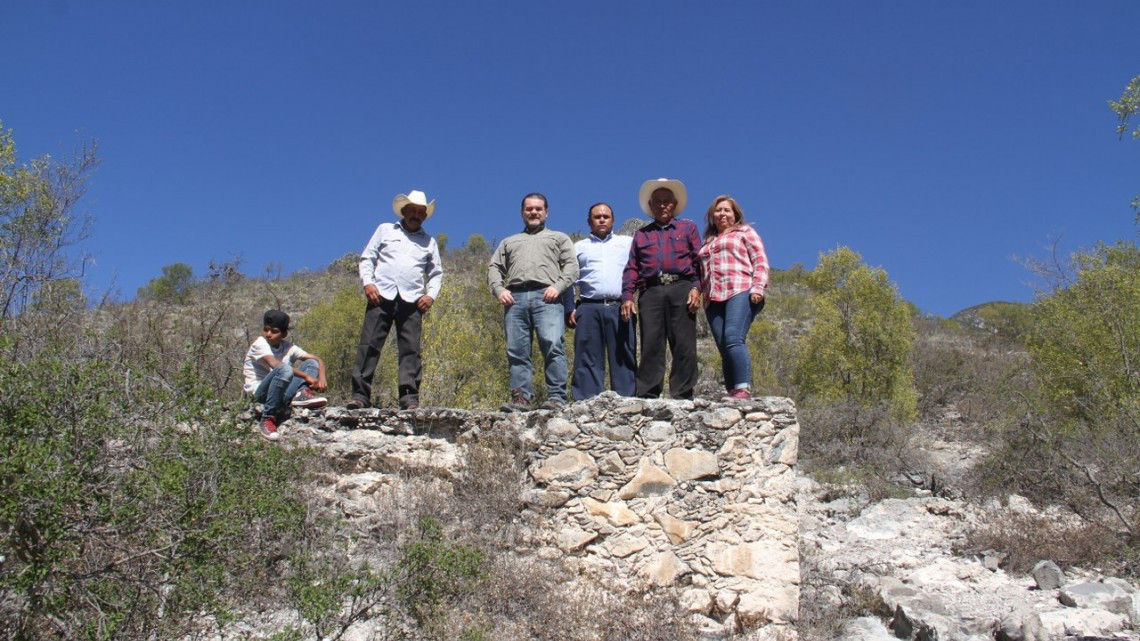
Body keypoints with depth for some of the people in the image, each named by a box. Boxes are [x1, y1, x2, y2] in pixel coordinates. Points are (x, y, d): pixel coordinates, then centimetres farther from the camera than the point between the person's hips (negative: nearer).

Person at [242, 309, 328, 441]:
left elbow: (318, 360, 4)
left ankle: (303, 393, -30)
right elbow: (276, 365, -27)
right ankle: (267, 419, -30)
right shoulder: (260, 344, -10)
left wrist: (321, 378, -18)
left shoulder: (288, 348, 6)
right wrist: (307, 377, -30)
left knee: (311, 363, -3)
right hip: (258, 393, -5)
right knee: (284, 370, -35)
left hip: (282, 393, 5)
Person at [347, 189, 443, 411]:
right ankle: (360, 395, -8)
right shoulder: (385, 230, 19)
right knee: (369, 345, -8)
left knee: (411, 349, -7)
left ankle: (409, 397, -8)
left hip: (412, 301, 1)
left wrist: (431, 294, 2)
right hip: (382, 296, -1)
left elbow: (436, 273, 21)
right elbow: (367, 258, 14)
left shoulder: (429, 242, 23)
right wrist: (367, 282, -3)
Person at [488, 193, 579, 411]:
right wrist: (499, 289, 2)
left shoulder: (559, 238, 25)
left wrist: (558, 286, -7)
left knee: (553, 345, -19)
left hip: (546, 297, -3)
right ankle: (521, 398, -6)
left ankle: (556, 398, -21)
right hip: (515, 298, 3)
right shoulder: (509, 242, 32)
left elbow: (572, 266, 11)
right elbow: (494, 268, 22)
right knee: (516, 351, -6)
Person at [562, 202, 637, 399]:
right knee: (588, 360, -4)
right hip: (589, 309, 1)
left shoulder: (628, 243, 19)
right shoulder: (579, 247, 21)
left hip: (620, 308, 0)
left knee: (624, 358, -5)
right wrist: (570, 309, 2)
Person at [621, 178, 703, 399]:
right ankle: (647, 395, -8)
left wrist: (696, 288, -6)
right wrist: (627, 296, 1)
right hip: (650, 292, 1)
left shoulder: (688, 228, 21)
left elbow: (698, 260, 9)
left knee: (684, 345, -7)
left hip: (680, 289, -1)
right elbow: (631, 268, 16)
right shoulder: (641, 234, 25)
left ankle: (682, 395, -7)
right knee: (650, 345, -7)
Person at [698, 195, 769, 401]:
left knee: (734, 339, -24)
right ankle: (731, 391, -11)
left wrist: (757, 288, -9)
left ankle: (743, 389, -31)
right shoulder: (708, 242, 32)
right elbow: (702, 273, 31)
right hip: (714, 299, 5)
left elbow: (760, 261, 5)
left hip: (740, 292, -5)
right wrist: (702, 295, 16)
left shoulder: (745, 232, 17)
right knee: (723, 347, -7)